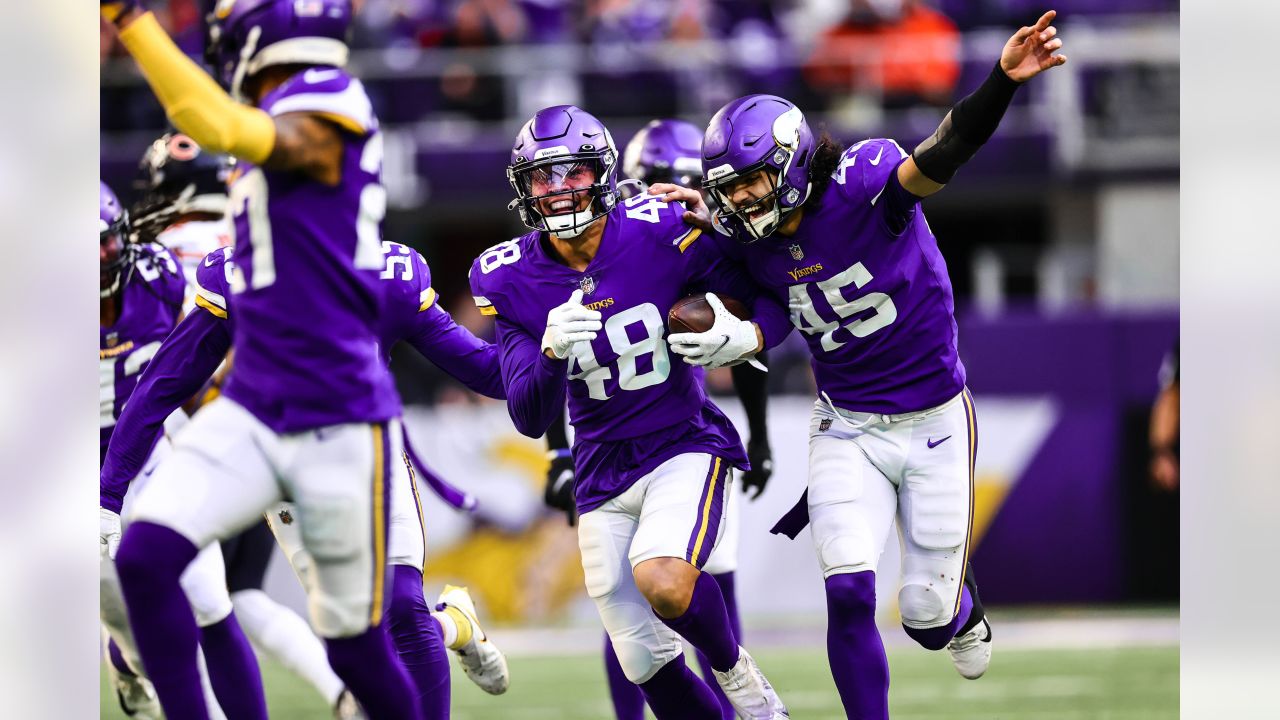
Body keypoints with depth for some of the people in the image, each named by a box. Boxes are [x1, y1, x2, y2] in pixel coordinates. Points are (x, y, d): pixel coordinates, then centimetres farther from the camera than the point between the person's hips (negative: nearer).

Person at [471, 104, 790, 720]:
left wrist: (749, 337, -23)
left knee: (662, 580, -31)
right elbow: (530, 419, -10)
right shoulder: (510, 280, -8)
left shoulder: (661, 233, -15)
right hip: (604, 476, 4)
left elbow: (775, 297, -1)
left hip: (686, 445, -3)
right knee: (647, 665, 4)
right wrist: (552, 352, -29)